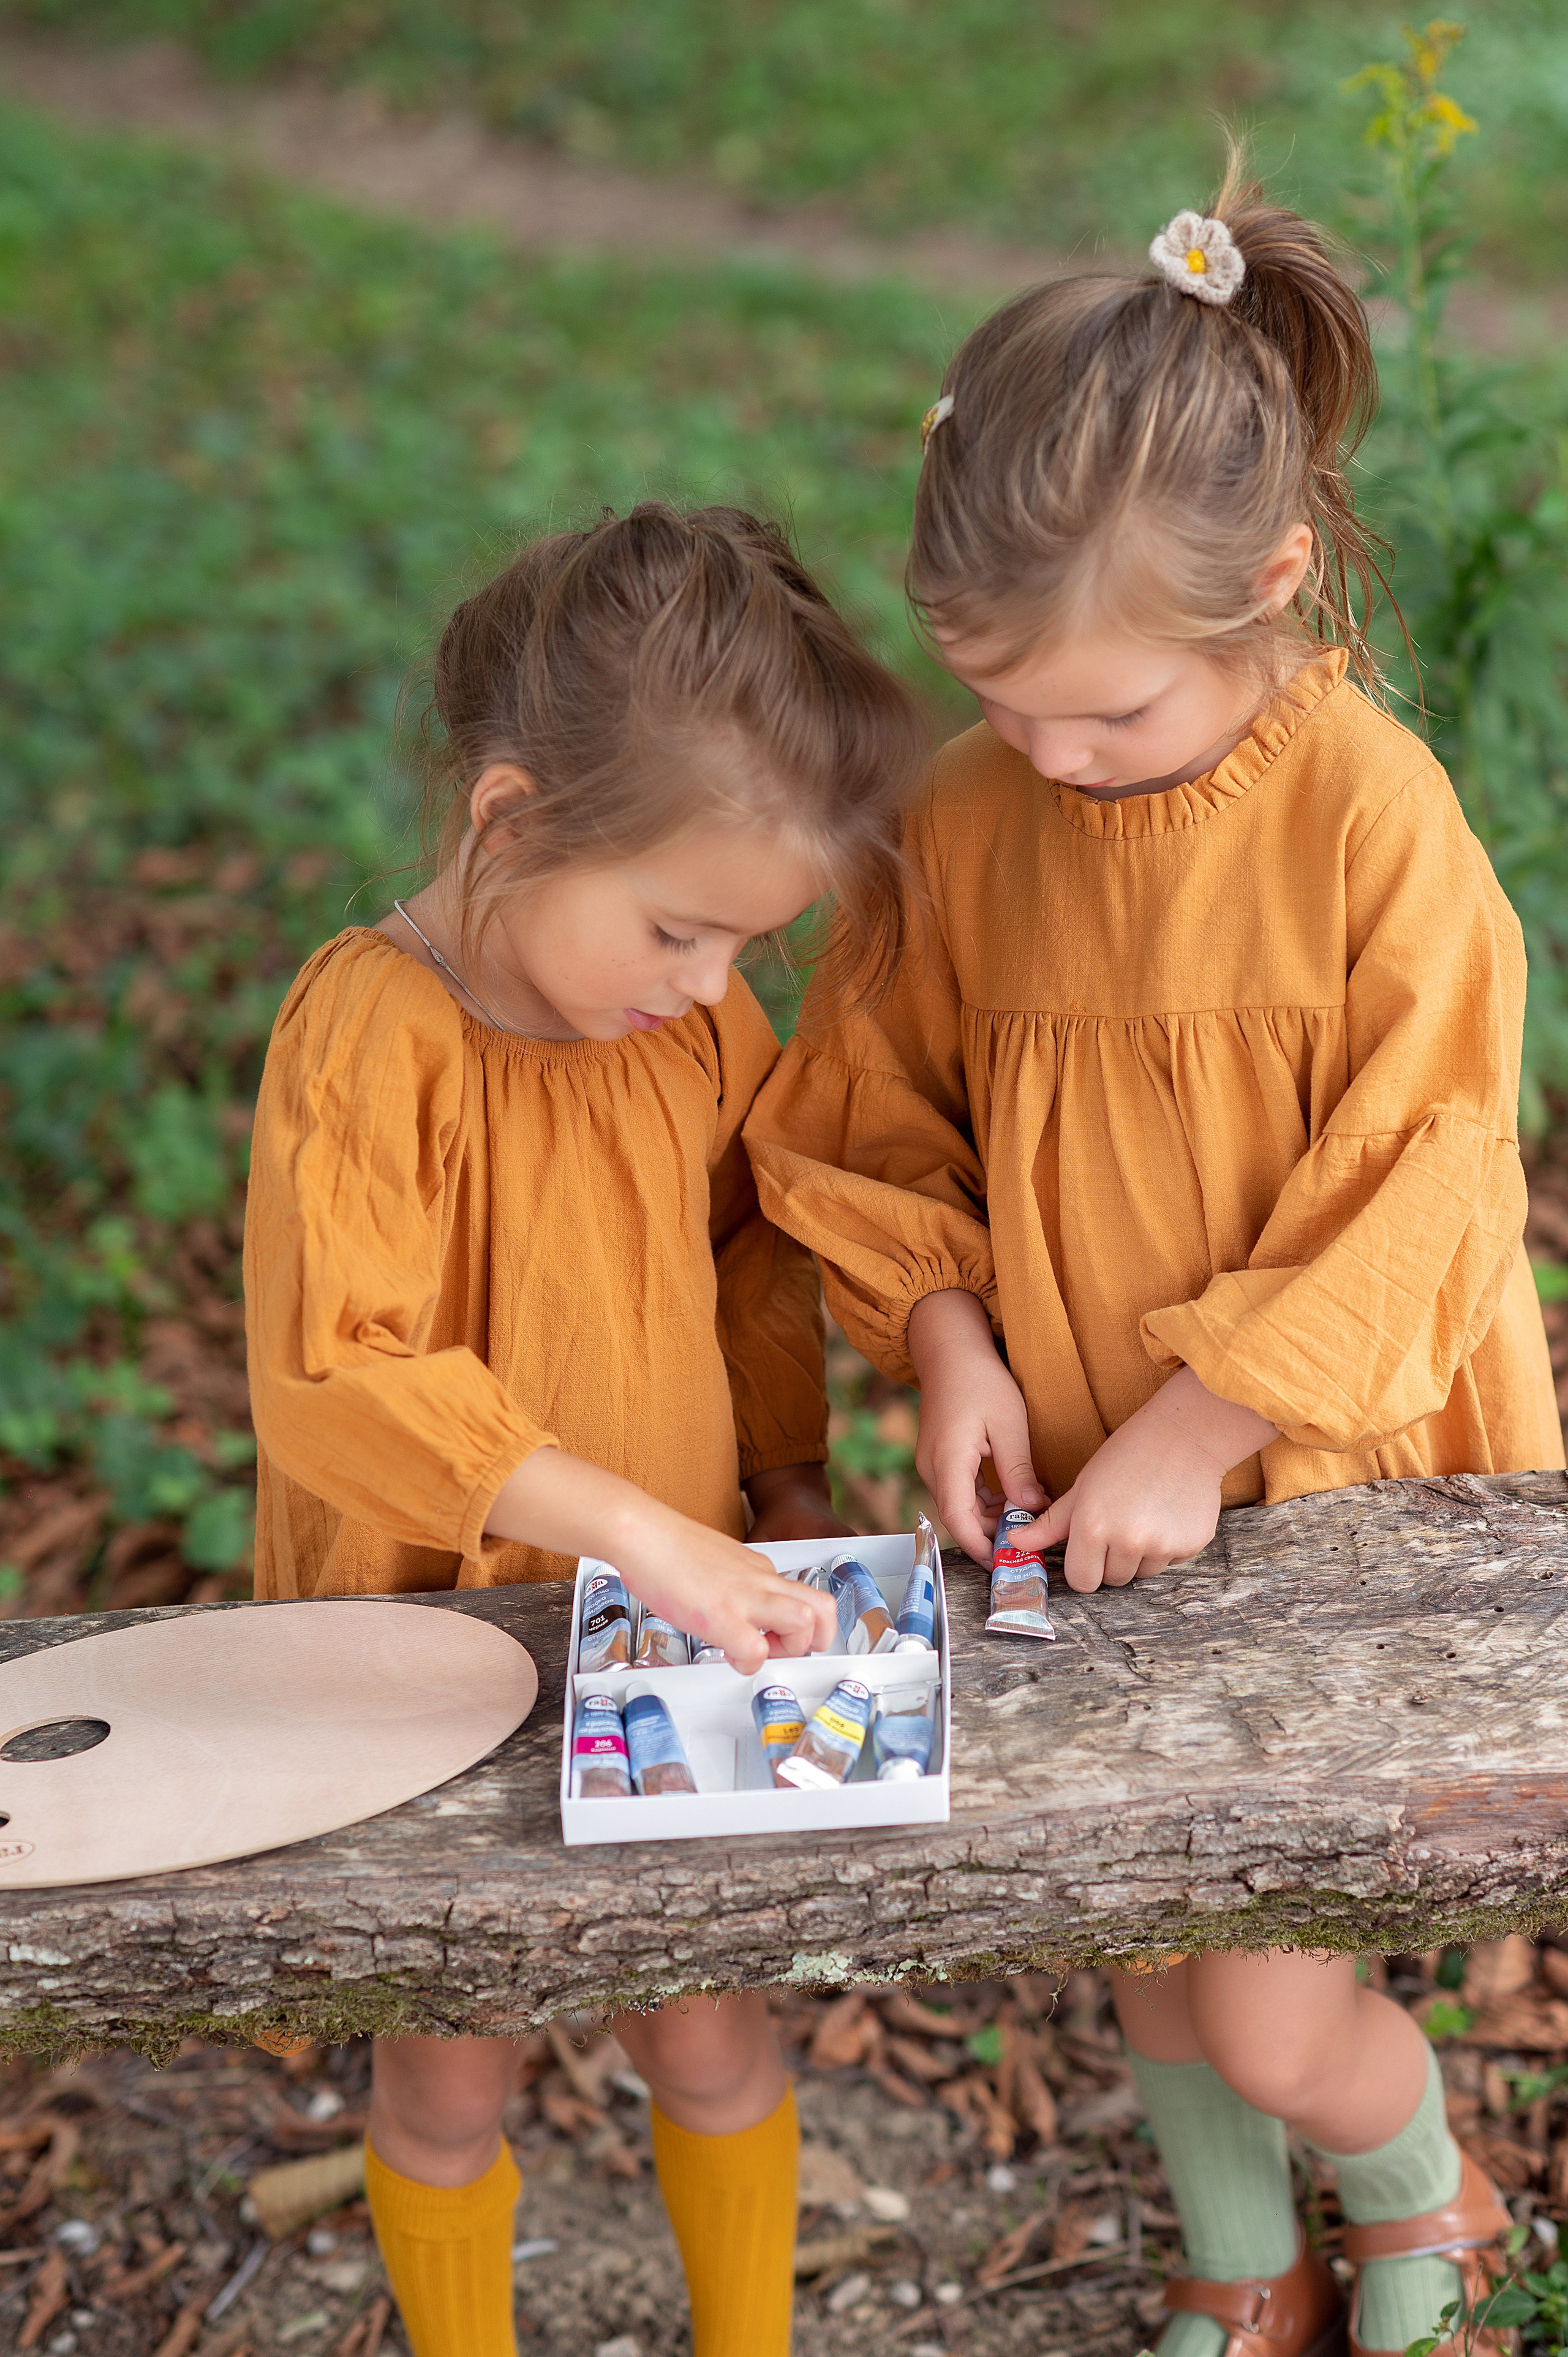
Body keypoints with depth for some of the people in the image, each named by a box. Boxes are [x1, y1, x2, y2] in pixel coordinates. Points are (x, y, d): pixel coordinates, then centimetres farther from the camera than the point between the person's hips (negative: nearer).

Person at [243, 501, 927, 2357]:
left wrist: (788, 1476, 4)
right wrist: (633, 1526, -35)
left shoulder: (696, 1014, -7)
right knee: (448, 2076, 15)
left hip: (676, 1638, 4)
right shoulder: (369, 1033, -25)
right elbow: (331, 1380, -33)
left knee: (708, 2037, 16)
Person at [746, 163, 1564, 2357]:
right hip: (1080, 1500, 4)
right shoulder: (970, 812, -7)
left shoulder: (1374, 813, -19)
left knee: (1261, 1998, 0)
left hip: (1326, 1493, -4)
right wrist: (950, 1335, -10)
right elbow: (876, 1107, 4)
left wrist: (1204, 1430, -19)